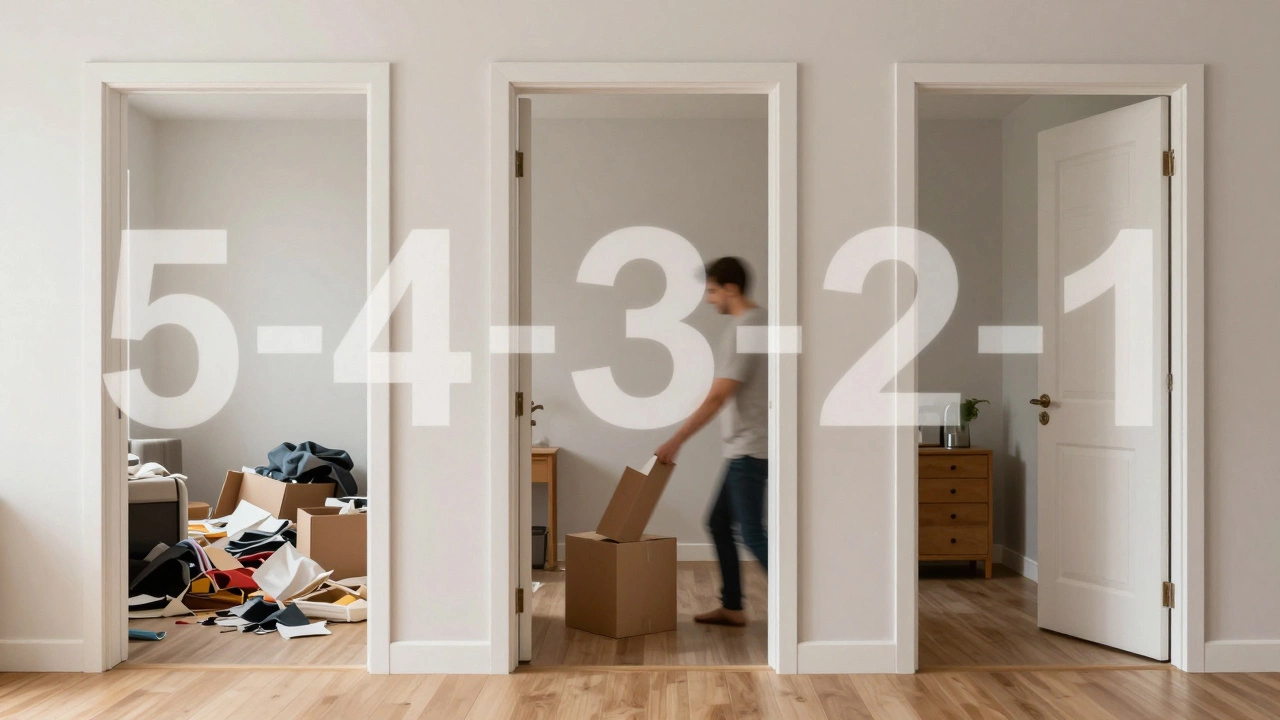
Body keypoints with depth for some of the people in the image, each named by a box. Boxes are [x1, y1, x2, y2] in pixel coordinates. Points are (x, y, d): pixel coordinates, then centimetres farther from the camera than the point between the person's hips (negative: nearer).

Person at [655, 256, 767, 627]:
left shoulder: (744, 329, -18)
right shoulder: (756, 321, 12)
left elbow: (717, 398, -22)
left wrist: (675, 441, -18)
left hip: (749, 449, -10)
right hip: (744, 448, 10)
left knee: (752, 533, -6)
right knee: (719, 522, 15)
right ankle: (732, 607, 21)